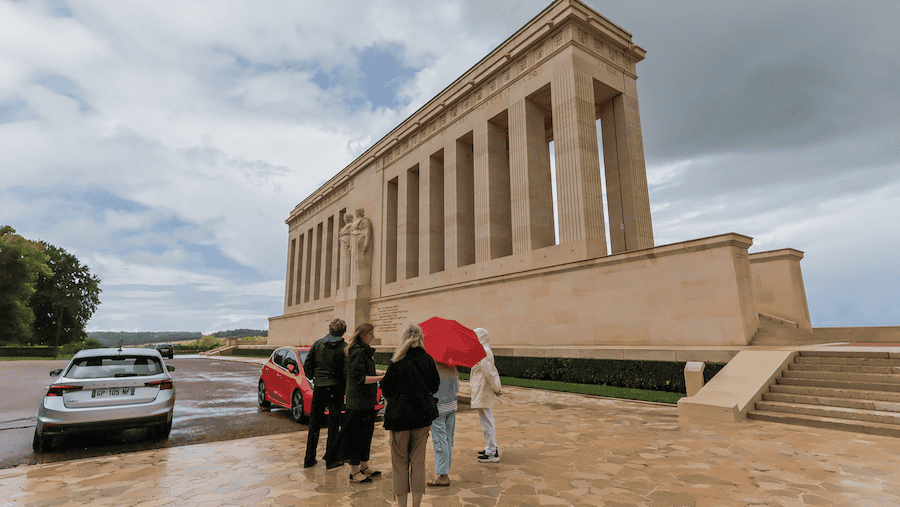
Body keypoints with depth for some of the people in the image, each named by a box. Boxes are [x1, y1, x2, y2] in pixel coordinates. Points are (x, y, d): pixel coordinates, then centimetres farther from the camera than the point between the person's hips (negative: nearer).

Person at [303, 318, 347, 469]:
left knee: (314, 424, 14)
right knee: (333, 425, 8)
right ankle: (330, 460, 14)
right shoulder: (344, 347, -9)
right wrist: (344, 388, 1)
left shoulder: (317, 344, 1)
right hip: (335, 389, -3)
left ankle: (309, 459, 22)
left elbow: (307, 365, 3)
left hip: (319, 388, 3)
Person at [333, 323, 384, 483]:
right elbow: (360, 378, -23)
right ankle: (354, 472, 11)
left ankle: (364, 466, 29)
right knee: (358, 434, 0)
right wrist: (381, 378, -25)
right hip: (359, 401, -10)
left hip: (366, 400, 10)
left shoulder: (364, 351, 15)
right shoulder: (358, 352, -18)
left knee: (366, 432, 17)